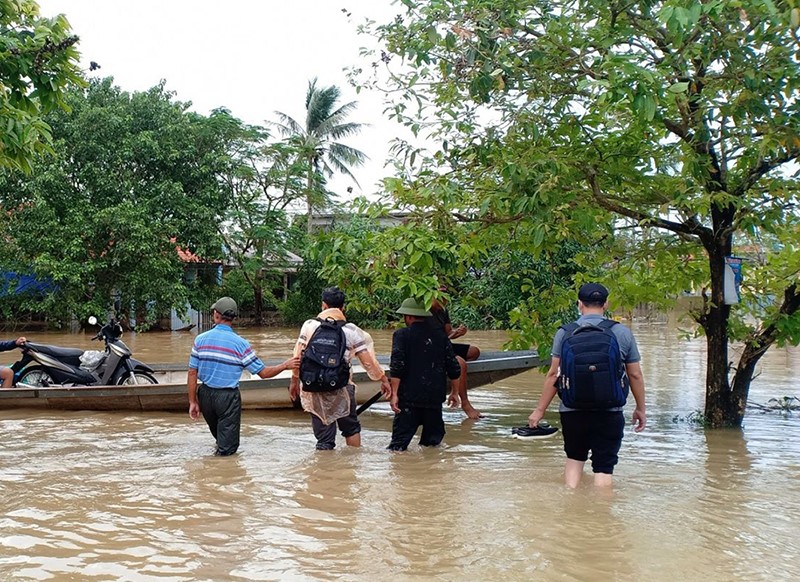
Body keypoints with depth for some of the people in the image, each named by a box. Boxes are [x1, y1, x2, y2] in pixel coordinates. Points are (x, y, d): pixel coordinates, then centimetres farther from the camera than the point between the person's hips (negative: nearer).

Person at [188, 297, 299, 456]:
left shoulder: (201, 339, -3)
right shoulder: (240, 343, -10)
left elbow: (192, 373, -2)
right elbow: (263, 372, -7)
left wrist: (193, 402, 5)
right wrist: (285, 365, 8)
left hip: (205, 394, 4)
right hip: (228, 396, -4)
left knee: (218, 433, 30)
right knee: (227, 450, 7)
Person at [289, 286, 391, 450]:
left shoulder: (310, 325, -1)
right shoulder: (351, 330, -2)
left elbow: (298, 356, 0)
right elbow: (368, 360, -1)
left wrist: (294, 380, 12)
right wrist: (383, 379, 12)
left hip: (313, 389, 1)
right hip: (341, 388, -1)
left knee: (324, 437, 7)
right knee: (351, 428, 21)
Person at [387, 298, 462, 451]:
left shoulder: (401, 335, -4)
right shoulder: (440, 336, 8)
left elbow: (397, 367, -13)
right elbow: (454, 369, 8)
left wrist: (394, 393, -10)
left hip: (409, 398, -4)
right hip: (435, 398, 4)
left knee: (399, 442, -2)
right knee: (432, 440, 16)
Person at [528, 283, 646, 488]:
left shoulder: (564, 332, -1)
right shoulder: (623, 333, 1)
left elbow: (553, 374, -2)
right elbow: (635, 375, 5)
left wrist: (540, 410, 4)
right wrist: (640, 409, 16)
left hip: (572, 410, 1)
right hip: (609, 412, -1)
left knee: (574, 458, 20)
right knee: (604, 467, 5)